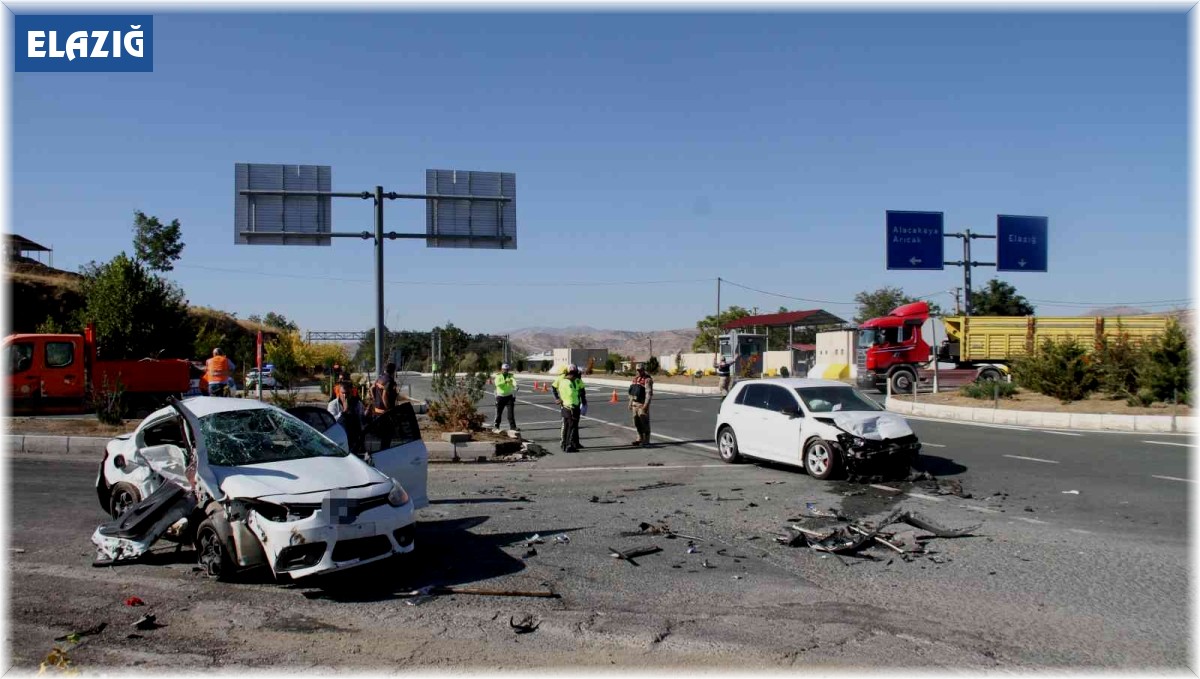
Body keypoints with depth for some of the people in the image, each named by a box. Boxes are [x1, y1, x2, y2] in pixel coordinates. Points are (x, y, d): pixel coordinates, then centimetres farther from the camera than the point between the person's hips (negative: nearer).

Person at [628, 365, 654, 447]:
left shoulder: (647, 380, -12)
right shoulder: (635, 379, 14)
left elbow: (649, 393, -19)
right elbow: (632, 392, 20)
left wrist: (646, 405, -24)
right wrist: (630, 403, 17)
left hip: (643, 404, -8)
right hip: (635, 403, 8)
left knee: (644, 422, -4)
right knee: (637, 422, 11)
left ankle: (646, 440, 3)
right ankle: (640, 438, 21)